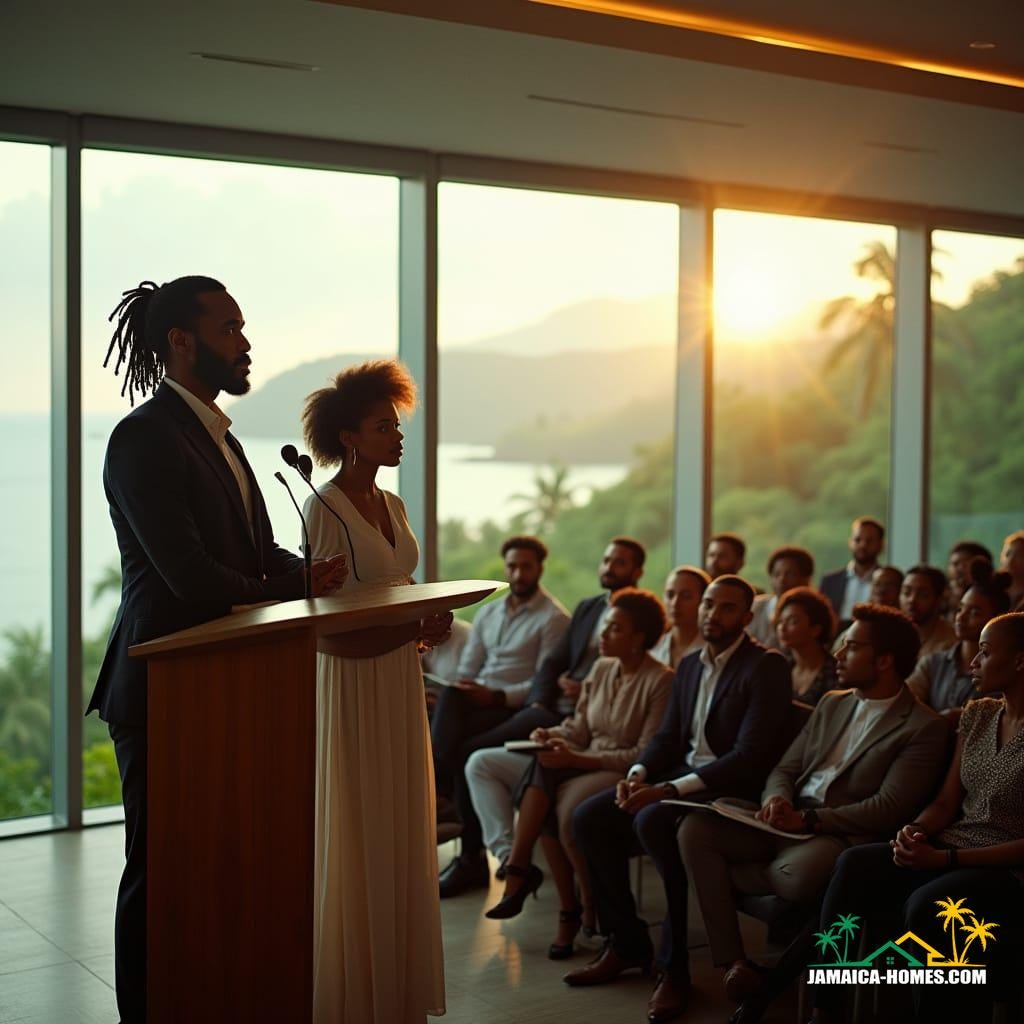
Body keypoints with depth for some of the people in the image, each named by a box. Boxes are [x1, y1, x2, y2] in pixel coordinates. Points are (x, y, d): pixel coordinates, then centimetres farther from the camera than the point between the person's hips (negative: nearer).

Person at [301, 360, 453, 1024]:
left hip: (400, 682, 8)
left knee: (401, 833, 11)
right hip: (351, 686, -8)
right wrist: (410, 628, -21)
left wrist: (429, 624, 1)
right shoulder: (325, 508, -12)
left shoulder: (393, 506, 12)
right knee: (355, 838, -1)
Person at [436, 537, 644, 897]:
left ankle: (472, 858, -4)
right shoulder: (586, 608, 22)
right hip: (549, 708, 7)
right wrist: (538, 701, 1)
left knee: (471, 752, -18)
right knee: (464, 749, -12)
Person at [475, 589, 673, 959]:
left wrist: (577, 760, -21)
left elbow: (648, 756, -16)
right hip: (584, 765, 6)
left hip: (626, 775, -6)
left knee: (567, 802, -33)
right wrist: (552, 736, -9)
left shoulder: (660, 681, -10)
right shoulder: (601, 669, 13)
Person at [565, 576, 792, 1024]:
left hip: (732, 789, -8)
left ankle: (674, 966, -21)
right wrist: (636, 775, -7)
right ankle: (626, 941, 5)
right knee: (589, 817, -9)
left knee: (653, 822, -34)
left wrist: (670, 790, -26)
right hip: (679, 778, 8)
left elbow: (751, 756, -20)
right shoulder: (689, 665, 15)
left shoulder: (766, 667, -11)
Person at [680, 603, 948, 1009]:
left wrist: (807, 819, -19)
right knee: (696, 828, -17)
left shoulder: (924, 728, -5)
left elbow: (889, 808, -14)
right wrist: (776, 800, -9)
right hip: (788, 822, 7)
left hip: (842, 835, -6)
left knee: (797, 876, -40)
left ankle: (733, 876, -4)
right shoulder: (832, 704, 17)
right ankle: (732, 961, -17)